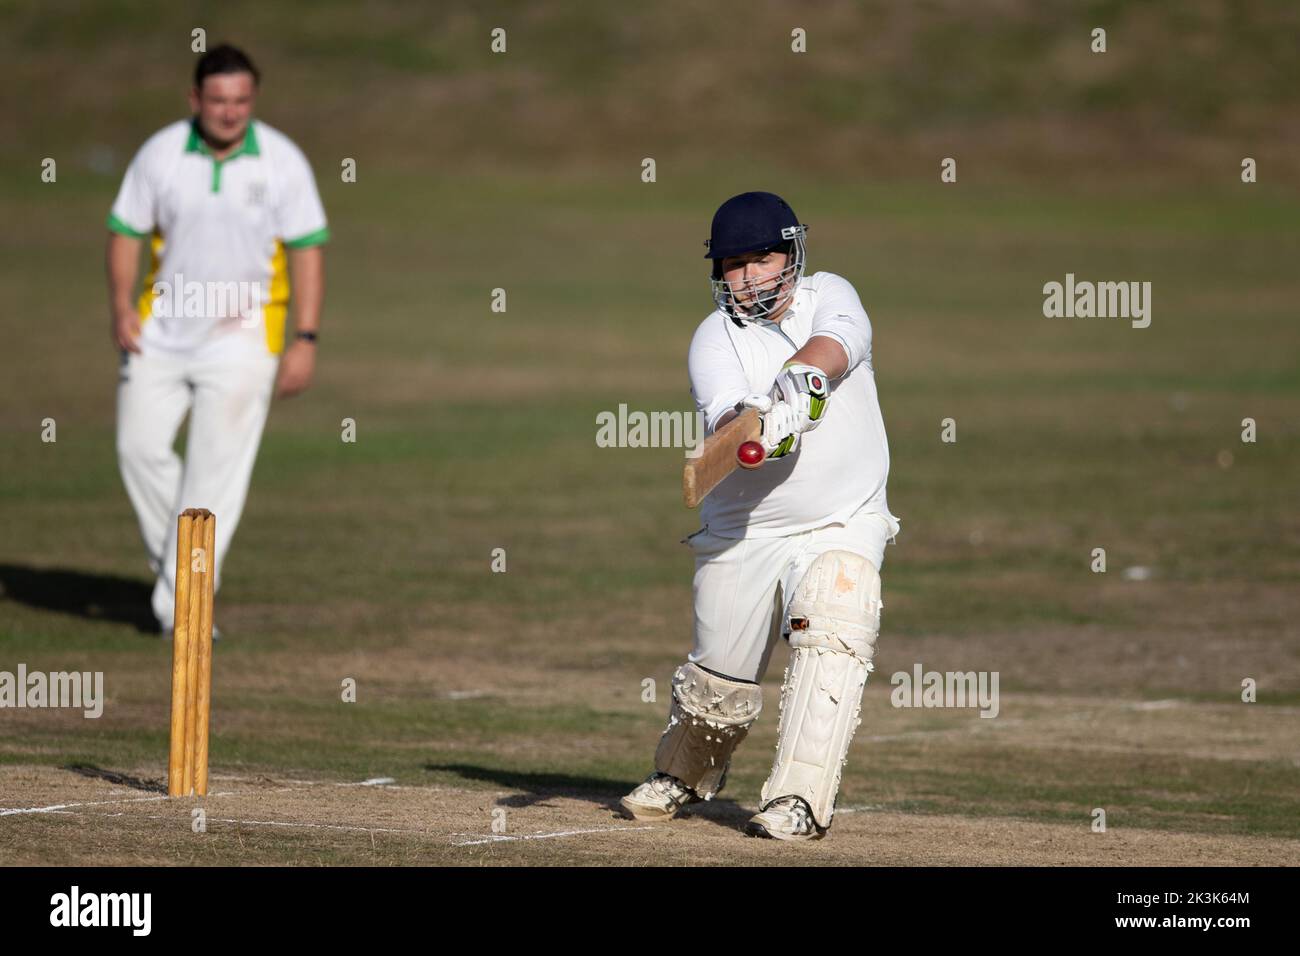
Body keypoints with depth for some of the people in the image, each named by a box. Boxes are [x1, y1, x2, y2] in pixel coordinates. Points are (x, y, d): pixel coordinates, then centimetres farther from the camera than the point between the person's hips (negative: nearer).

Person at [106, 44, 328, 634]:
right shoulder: (160, 154, -2)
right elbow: (125, 231, 5)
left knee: (215, 469, -9)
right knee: (139, 446, -3)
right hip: (162, 331, 3)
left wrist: (306, 341, -10)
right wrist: (121, 307, -9)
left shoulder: (281, 160, -6)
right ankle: (175, 561, 20)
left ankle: (182, 606, -6)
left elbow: (307, 250, -4)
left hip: (242, 335, -3)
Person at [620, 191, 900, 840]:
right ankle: (683, 774, 38)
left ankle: (798, 801, -26)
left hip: (844, 525, 0)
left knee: (831, 637, -24)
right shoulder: (716, 339, -6)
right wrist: (751, 429, -48)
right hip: (740, 536, 0)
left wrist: (801, 378, -46)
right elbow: (723, 416, -25)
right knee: (718, 678, 7)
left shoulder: (830, 297, -1)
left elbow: (834, 347, -25)